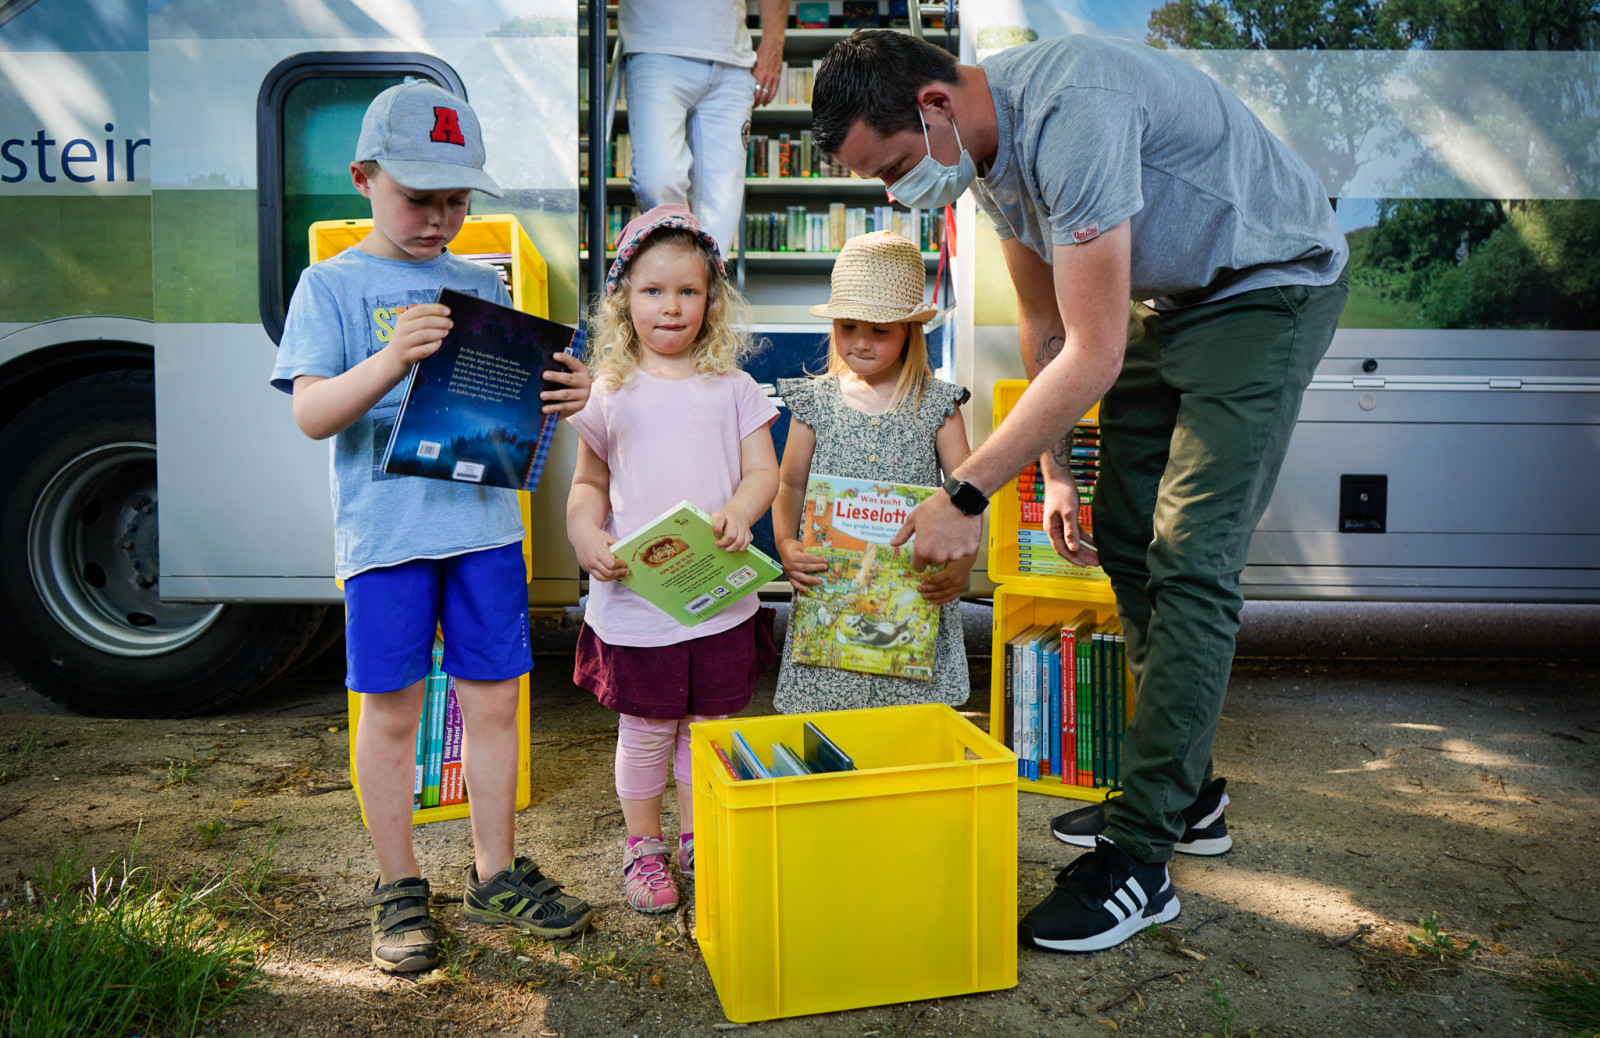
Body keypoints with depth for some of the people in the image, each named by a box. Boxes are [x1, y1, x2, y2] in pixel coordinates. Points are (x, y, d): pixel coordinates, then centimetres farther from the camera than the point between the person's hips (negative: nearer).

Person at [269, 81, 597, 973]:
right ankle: (401, 890, 25)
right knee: (392, 711, 7)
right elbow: (311, 414, -11)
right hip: (385, 530, -3)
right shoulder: (333, 286, 0)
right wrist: (391, 360, -28)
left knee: (493, 701, 10)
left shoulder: (484, 286, 11)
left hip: (486, 522, 4)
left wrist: (563, 394, -11)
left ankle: (496, 876, 26)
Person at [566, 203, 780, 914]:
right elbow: (588, 484, 7)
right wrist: (585, 534, -12)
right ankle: (643, 847, 29)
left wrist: (739, 511, -21)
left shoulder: (731, 386, 3)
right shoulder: (609, 393, 1)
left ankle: (698, 838, 34)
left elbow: (763, 470, 0)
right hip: (635, 596, -1)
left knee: (707, 723, 13)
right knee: (645, 729, 9)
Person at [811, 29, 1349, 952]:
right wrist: (1055, 469, 8)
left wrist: (966, 495, -29)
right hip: (1167, 294, 9)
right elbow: (1045, 324, 8)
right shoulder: (985, 144, -3)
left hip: (1271, 283, -9)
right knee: (1126, 542, 7)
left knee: (1188, 562, -15)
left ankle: (1139, 858, -9)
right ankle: (1187, 793, 21)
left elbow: (1092, 359, -33)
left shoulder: (1070, 115, -32)